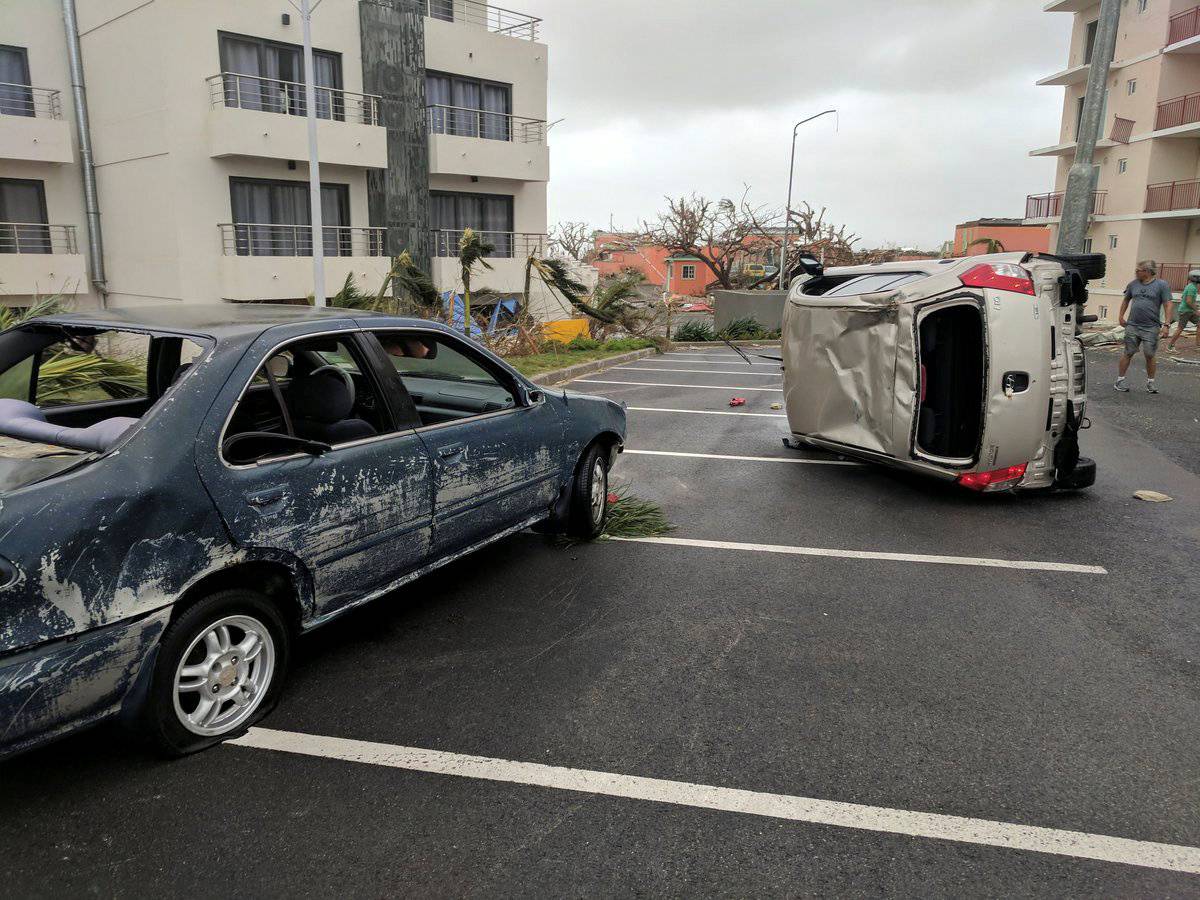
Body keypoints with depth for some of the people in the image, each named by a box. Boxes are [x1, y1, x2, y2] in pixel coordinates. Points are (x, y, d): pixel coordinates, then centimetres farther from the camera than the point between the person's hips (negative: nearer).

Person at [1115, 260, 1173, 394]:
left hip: (1151, 328, -2)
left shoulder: (1162, 285, -3)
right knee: (1127, 354, 2)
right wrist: (1121, 316, 16)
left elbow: (1169, 305, -6)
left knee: (1150, 356, 2)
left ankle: (1150, 383, 15)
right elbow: (1126, 300, 23)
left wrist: (1166, 325, -13)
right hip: (1132, 326, 2)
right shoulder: (1133, 284, 8)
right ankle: (1120, 380, 8)